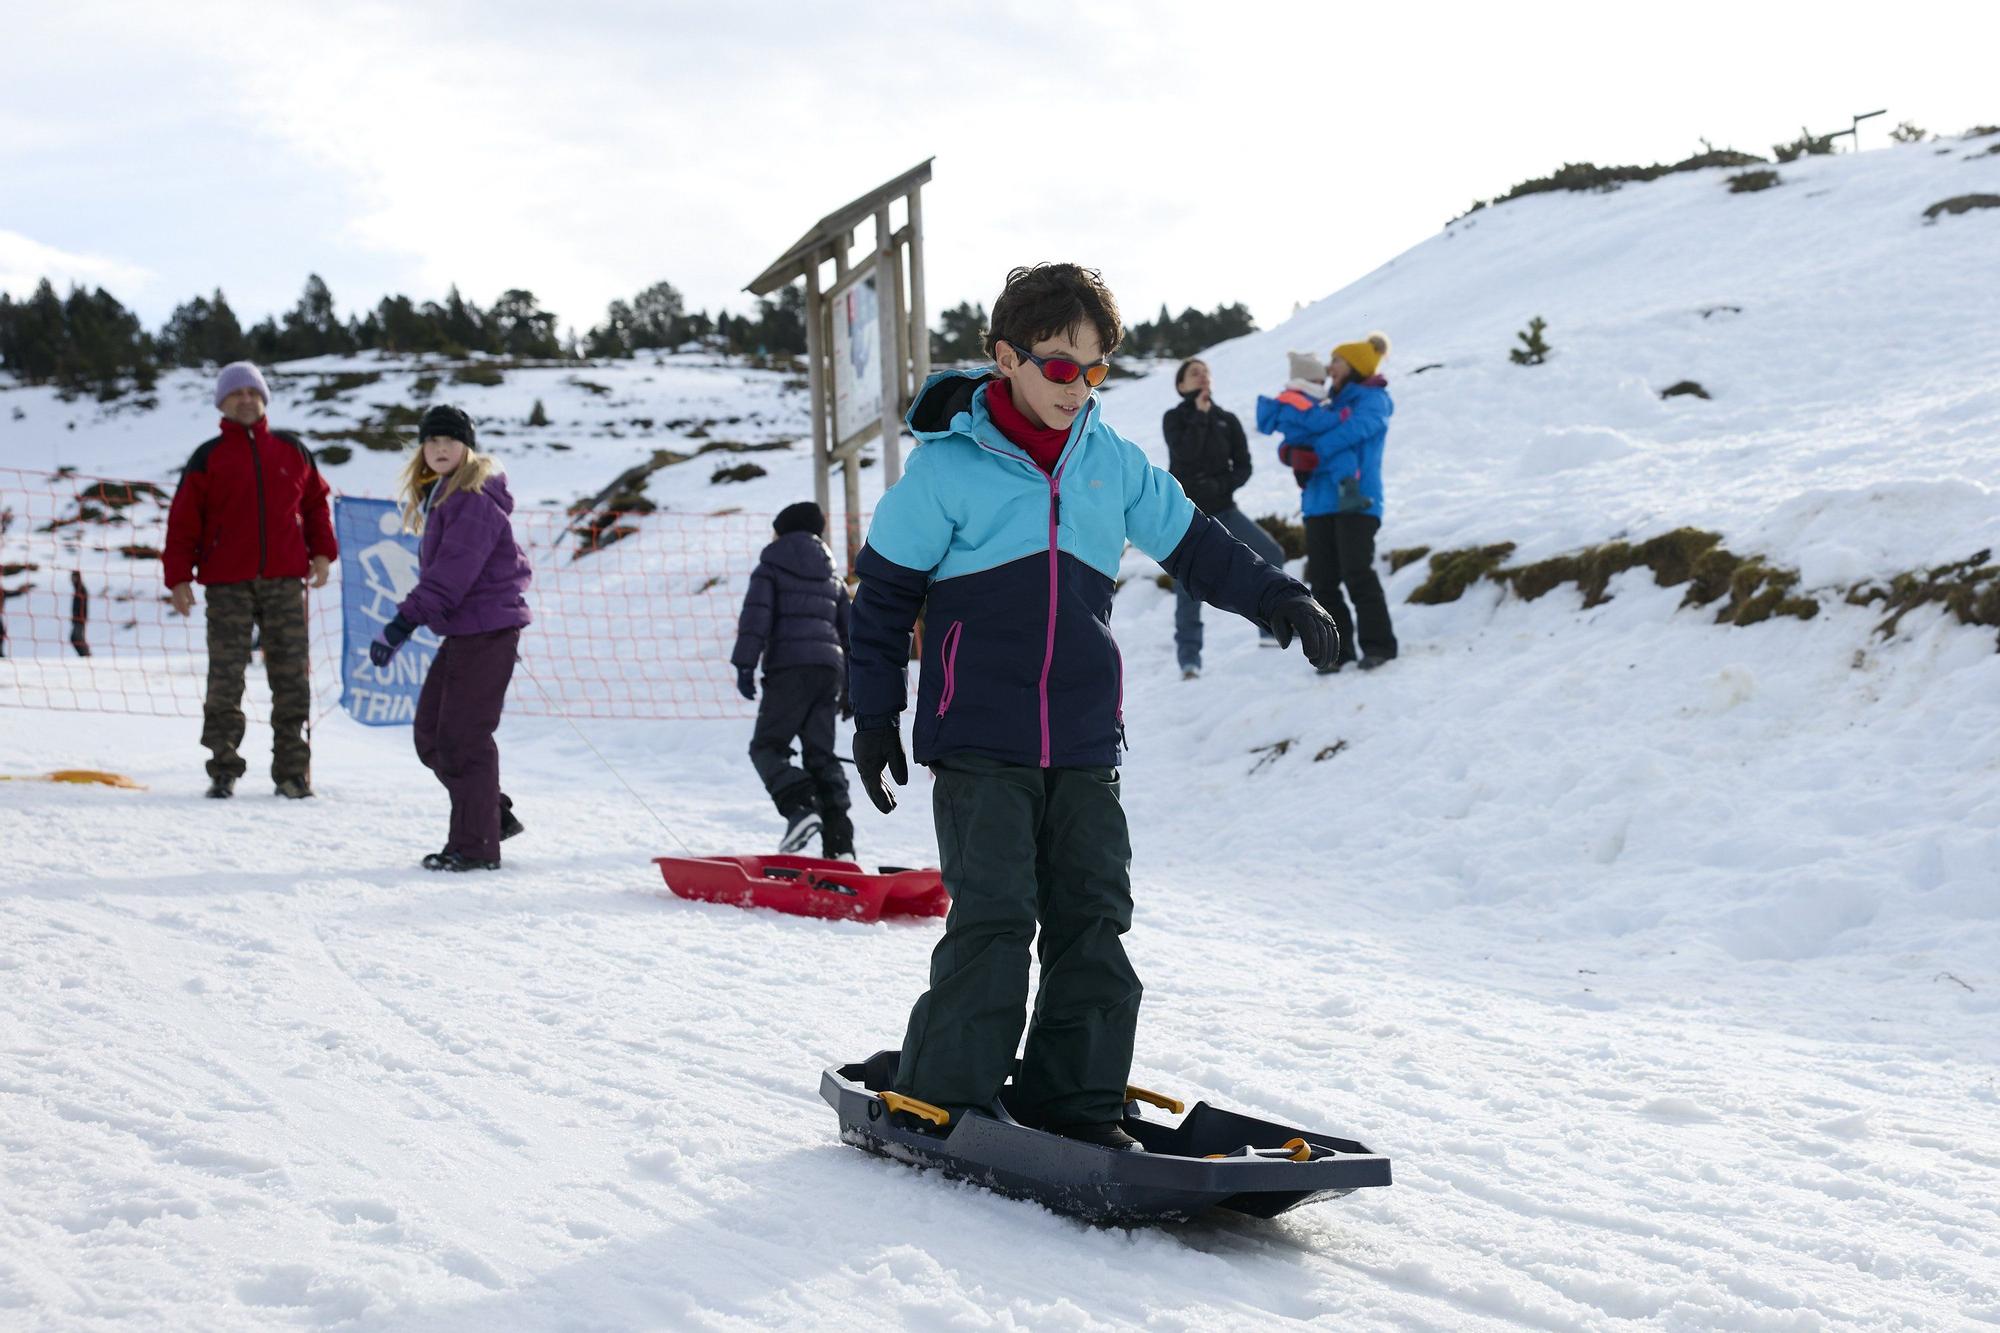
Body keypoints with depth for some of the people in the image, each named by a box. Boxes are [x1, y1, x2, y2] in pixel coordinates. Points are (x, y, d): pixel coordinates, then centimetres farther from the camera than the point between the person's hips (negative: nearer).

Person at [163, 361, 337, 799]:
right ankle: (223, 771, 2)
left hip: (285, 582, 2)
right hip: (228, 586, -2)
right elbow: (183, 520, 3)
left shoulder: (292, 451, 12)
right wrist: (178, 577, -4)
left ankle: (293, 771, 5)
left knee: (292, 676, 0)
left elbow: (315, 500, 20)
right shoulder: (208, 459, 6)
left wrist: (322, 551, 8)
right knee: (225, 679, -3)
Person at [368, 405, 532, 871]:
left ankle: (475, 847, -1)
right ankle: (494, 816, 23)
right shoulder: (443, 496, 15)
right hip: (461, 632, 10)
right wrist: (407, 622, 18)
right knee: (430, 733, 12)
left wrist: (404, 623, -29)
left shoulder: (475, 500, -16)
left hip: (487, 629, -10)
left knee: (462, 738, -8)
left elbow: (452, 572, -24)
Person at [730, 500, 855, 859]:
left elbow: (756, 617, -6)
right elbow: (850, 632, 24)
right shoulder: (832, 578, 24)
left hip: (789, 667, -5)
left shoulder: (771, 568, 8)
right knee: (821, 753, 7)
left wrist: (744, 665, -11)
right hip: (830, 666, 5)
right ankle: (839, 843, -3)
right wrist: (851, 689, 27)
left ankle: (800, 807, -26)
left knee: (767, 746, 0)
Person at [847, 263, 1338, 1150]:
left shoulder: (1111, 463, 7)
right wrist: (875, 716, 1)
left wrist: (1277, 598, 8)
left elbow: (1191, 542, 20)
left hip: (1084, 746, 5)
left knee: (1092, 925, 3)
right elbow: (885, 591, 2)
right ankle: (945, 1101, 1)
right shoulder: (947, 466, -5)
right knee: (993, 925, -10)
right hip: (978, 746, -4)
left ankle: (1076, 1102, 13)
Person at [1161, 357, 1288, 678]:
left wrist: (1222, 486, -14)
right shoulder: (1174, 419, 0)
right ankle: (1189, 657, -2)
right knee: (1188, 588, -7)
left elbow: (1243, 466, 4)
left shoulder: (1227, 420, 6)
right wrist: (1200, 416, -14)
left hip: (1222, 508, 3)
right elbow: (1184, 455, -18)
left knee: (1272, 554, -12)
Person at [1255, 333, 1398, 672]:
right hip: (1320, 501, 7)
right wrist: (1291, 451, -5)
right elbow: (1302, 435, 19)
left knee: (1357, 574, -14)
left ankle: (1378, 644, -9)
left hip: (1355, 500, -7)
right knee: (1322, 580, 2)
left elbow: (1351, 431, -16)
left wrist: (1310, 451, -14)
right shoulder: (1328, 405, 24)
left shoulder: (1373, 400, 1)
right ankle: (1337, 648, 7)